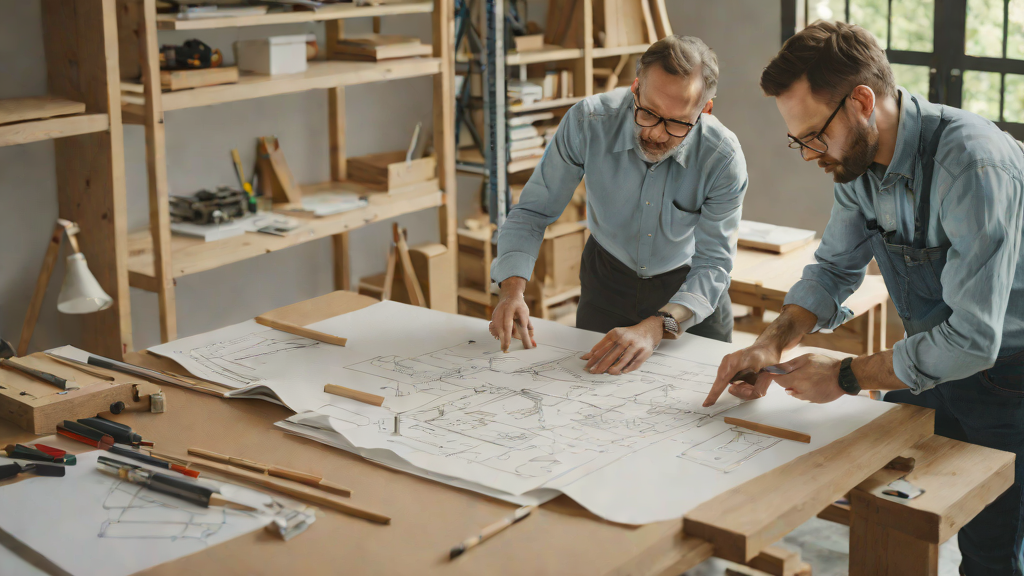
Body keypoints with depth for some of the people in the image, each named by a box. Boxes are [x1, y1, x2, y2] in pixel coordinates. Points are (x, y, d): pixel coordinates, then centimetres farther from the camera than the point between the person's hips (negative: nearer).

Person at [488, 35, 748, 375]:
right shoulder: (587, 122, -26)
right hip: (607, 280, 1)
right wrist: (513, 287, -32)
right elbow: (533, 211, -15)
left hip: (690, 287, -1)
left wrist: (655, 328, -43)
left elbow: (712, 265, -26)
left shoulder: (724, 159, -28)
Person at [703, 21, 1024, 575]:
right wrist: (772, 342, -11)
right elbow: (834, 268, 7)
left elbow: (971, 339, -34)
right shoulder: (858, 157, -8)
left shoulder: (974, 166, -33)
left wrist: (846, 377, -23)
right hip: (928, 360, 7)